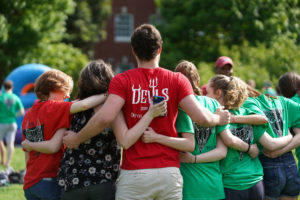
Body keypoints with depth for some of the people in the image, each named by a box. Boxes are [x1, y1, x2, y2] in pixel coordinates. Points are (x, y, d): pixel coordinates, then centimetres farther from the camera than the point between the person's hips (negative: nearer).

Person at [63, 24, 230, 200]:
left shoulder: (122, 81, -2)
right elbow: (200, 117, -6)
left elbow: (105, 117, -15)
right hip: (169, 172, 2)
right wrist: (219, 119, 16)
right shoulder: (177, 80, 3)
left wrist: (76, 139, 0)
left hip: (134, 174, -2)